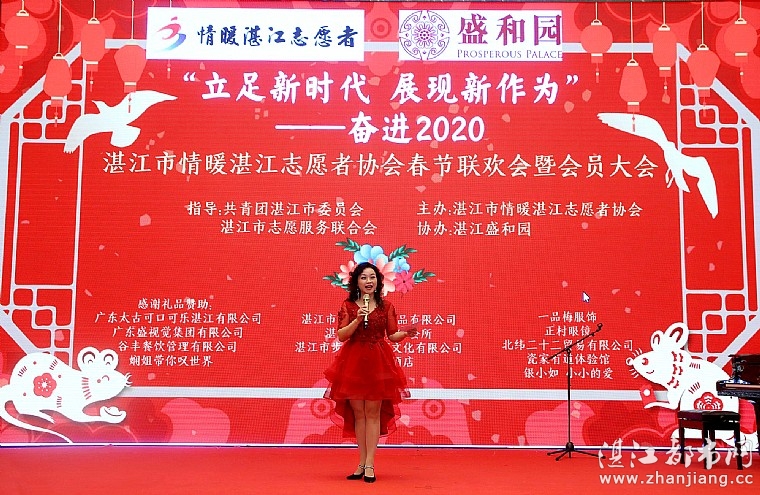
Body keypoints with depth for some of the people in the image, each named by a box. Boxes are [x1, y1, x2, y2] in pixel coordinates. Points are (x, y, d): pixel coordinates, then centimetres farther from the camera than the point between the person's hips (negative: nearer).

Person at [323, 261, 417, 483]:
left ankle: (369, 463, -1)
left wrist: (406, 333, -16)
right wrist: (357, 320, -16)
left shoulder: (386, 306, 5)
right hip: (353, 363, 1)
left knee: (373, 413, -2)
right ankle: (362, 462, 13)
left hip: (378, 363, 0)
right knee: (358, 413, 4)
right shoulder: (348, 305, 4)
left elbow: (392, 336, 4)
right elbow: (341, 336, -3)